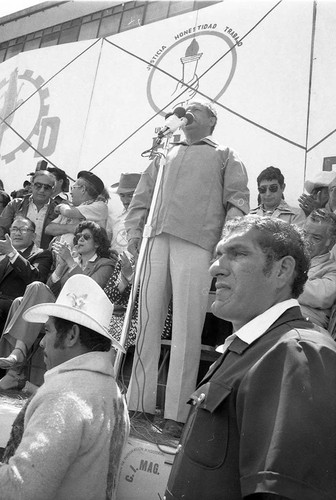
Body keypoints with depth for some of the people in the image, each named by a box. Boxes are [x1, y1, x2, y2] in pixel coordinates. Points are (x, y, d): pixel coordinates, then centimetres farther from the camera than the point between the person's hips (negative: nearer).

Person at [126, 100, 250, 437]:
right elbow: (142, 196, 23)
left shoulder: (225, 155, 17)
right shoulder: (166, 153, 28)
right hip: (156, 241, 4)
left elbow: (238, 199, 5)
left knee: (186, 327, -6)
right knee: (147, 321, 2)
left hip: (196, 244, -4)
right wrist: (134, 230, 9)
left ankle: (177, 413, 1)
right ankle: (139, 402, 12)